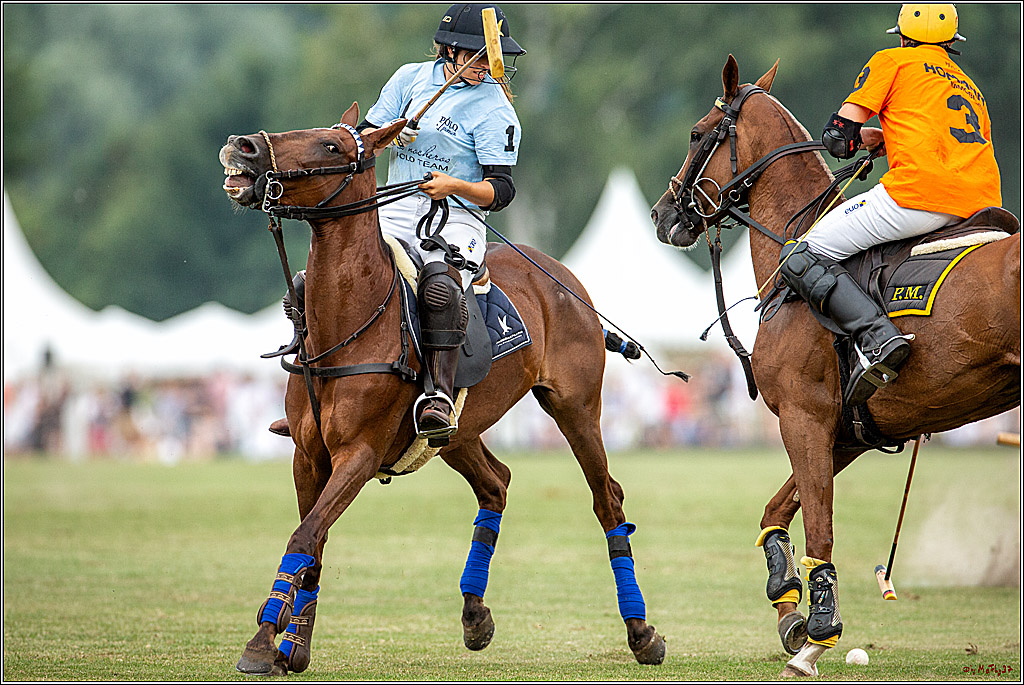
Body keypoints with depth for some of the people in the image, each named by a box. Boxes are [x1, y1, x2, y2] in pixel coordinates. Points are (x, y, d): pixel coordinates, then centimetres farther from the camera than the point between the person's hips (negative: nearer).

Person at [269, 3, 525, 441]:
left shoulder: (494, 106, -3)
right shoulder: (411, 77, 10)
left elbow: (501, 190, -9)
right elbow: (362, 139, 14)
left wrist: (455, 186, -27)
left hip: (456, 220, -5)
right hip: (394, 212, 5)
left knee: (440, 285, -39)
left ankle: (440, 395, -39)